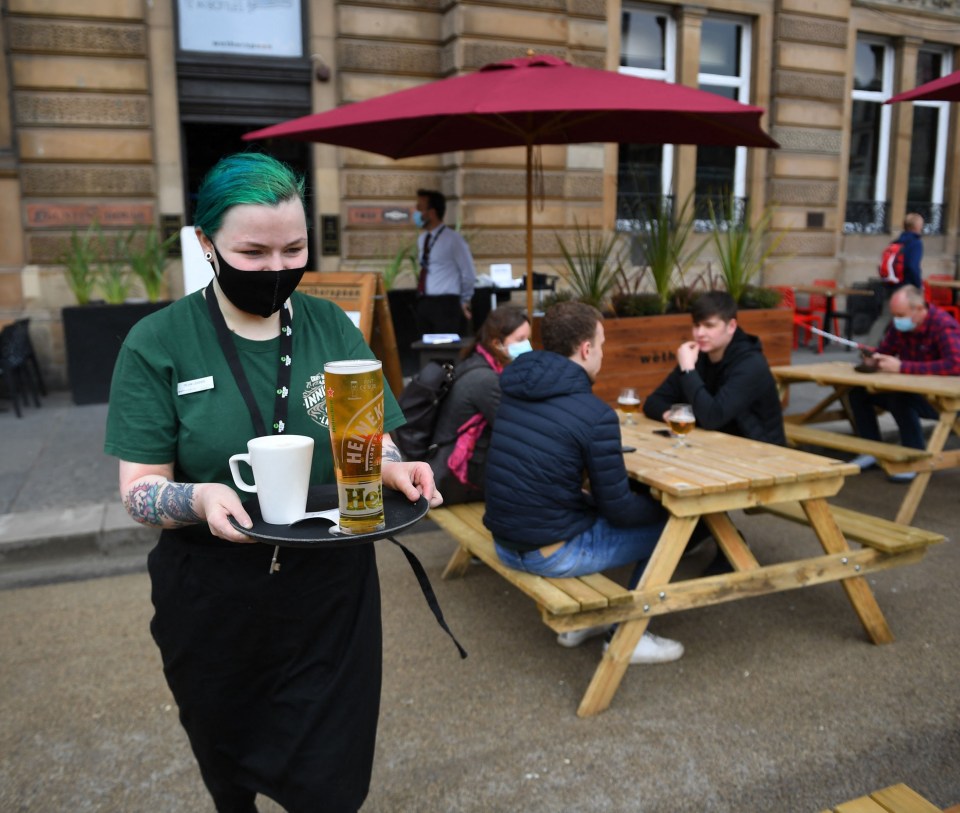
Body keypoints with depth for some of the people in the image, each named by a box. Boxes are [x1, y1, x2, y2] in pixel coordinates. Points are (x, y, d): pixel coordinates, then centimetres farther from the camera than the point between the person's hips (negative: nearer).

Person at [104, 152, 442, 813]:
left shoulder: (332, 327, -3)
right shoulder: (158, 345, -10)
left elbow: (372, 441, 3)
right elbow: (139, 490, -10)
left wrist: (393, 468, -20)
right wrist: (200, 499, -32)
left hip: (331, 592, 1)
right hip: (214, 602, -1)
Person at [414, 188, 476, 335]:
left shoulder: (453, 238, -8)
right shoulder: (422, 239, 12)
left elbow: (469, 274, -2)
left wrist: (463, 302, 8)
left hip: (446, 304, -6)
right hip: (424, 304, 7)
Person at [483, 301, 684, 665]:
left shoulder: (510, 388, 1)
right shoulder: (595, 414, -20)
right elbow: (619, 509, -12)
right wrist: (664, 507, 7)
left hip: (505, 543, 7)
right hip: (552, 554, -7)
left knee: (589, 510, 31)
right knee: (664, 528, 10)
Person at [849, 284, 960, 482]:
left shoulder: (944, 326, -23)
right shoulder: (899, 325, -3)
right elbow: (884, 351, 11)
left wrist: (901, 367, -39)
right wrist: (872, 360, -16)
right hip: (911, 390, 7)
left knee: (900, 398, -36)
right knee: (858, 391, -8)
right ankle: (872, 452, 5)